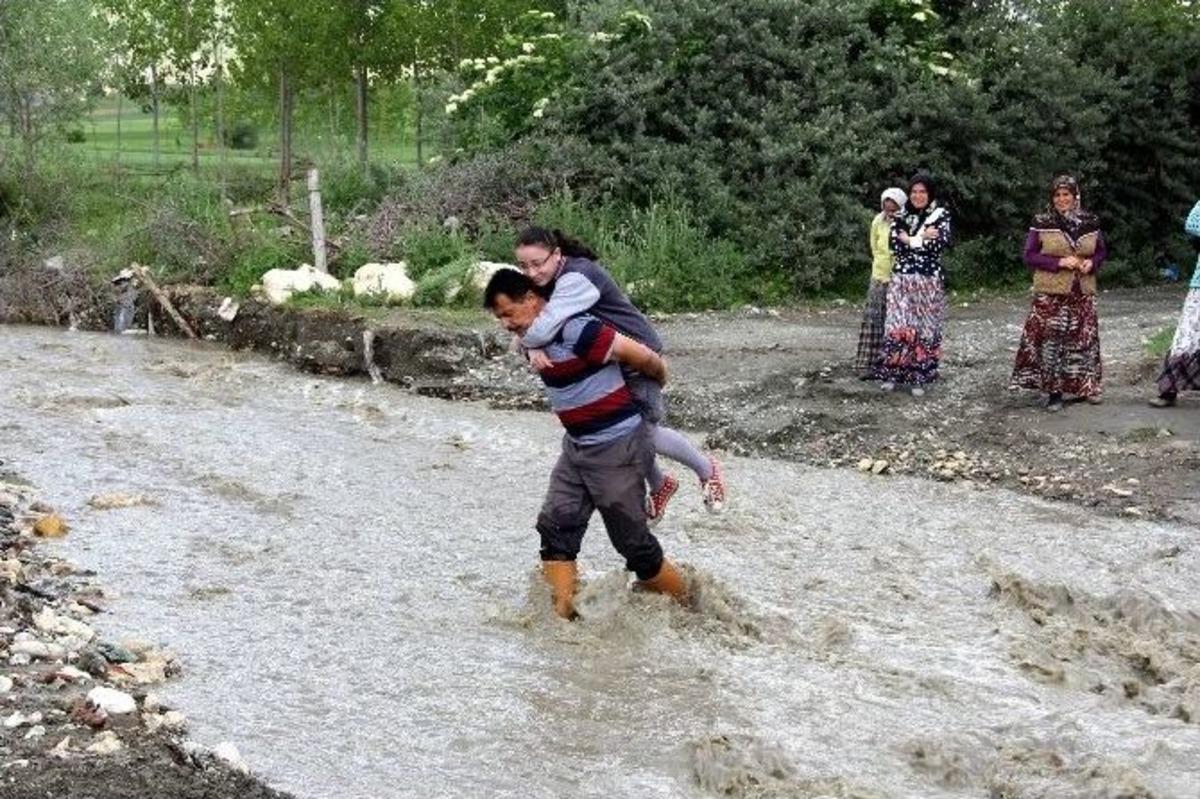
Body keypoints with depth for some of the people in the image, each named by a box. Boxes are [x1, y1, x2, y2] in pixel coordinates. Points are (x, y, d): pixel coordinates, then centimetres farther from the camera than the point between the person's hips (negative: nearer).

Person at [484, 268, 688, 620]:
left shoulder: (575, 330, -26)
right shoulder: (537, 334, 3)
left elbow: (642, 356, -21)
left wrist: (660, 381, -2)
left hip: (616, 448, -9)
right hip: (577, 446, 9)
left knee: (631, 539, 3)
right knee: (555, 525, 3)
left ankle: (682, 601, 23)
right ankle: (562, 613, 7)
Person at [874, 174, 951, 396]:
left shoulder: (941, 215, 1)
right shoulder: (901, 216, 8)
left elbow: (942, 243, -14)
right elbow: (893, 243, -6)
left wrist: (910, 239, -10)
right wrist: (923, 238, -10)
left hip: (928, 282, -2)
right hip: (902, 279, 2)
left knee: (924, 328, 0)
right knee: (898, 326, -2)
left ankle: (919, 377, 6)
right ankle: (892, 373, 4)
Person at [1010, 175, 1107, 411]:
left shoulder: (1090, 222, 6)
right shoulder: (1041, 223, -4)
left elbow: (1101, 251, 16)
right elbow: (1029, 256, -4)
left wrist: (1092, 263, -7)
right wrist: (1059, 262, -15)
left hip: (1083, 293, 3)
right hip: (1050, 294, -3)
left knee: (1085, 339, 7)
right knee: (1052, 341, -6)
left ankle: (1087, 386, 21)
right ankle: (1054, 392, 1)